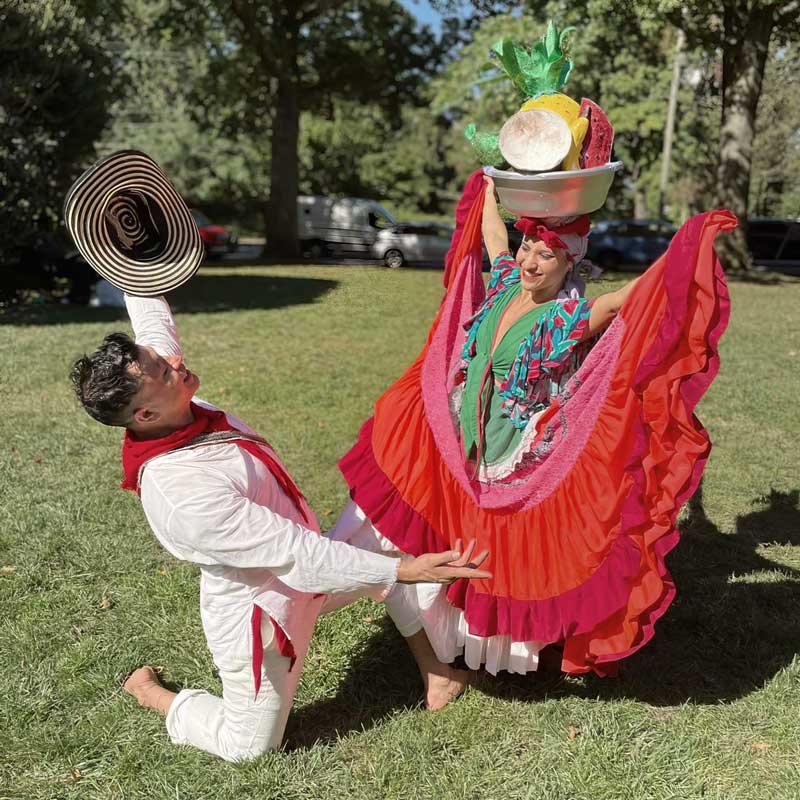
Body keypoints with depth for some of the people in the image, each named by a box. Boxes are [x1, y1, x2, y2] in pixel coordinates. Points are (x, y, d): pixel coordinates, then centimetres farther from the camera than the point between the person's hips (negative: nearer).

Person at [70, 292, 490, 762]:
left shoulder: (164, 412, -15)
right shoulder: (180, 492, -38)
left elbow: (153, 317, 3)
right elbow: (298, 553, -35)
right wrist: (403, 571, -34)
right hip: (259, 614, -8)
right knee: (247, 746, 12)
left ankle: (433, 669, 23)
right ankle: (149, 691, 31)